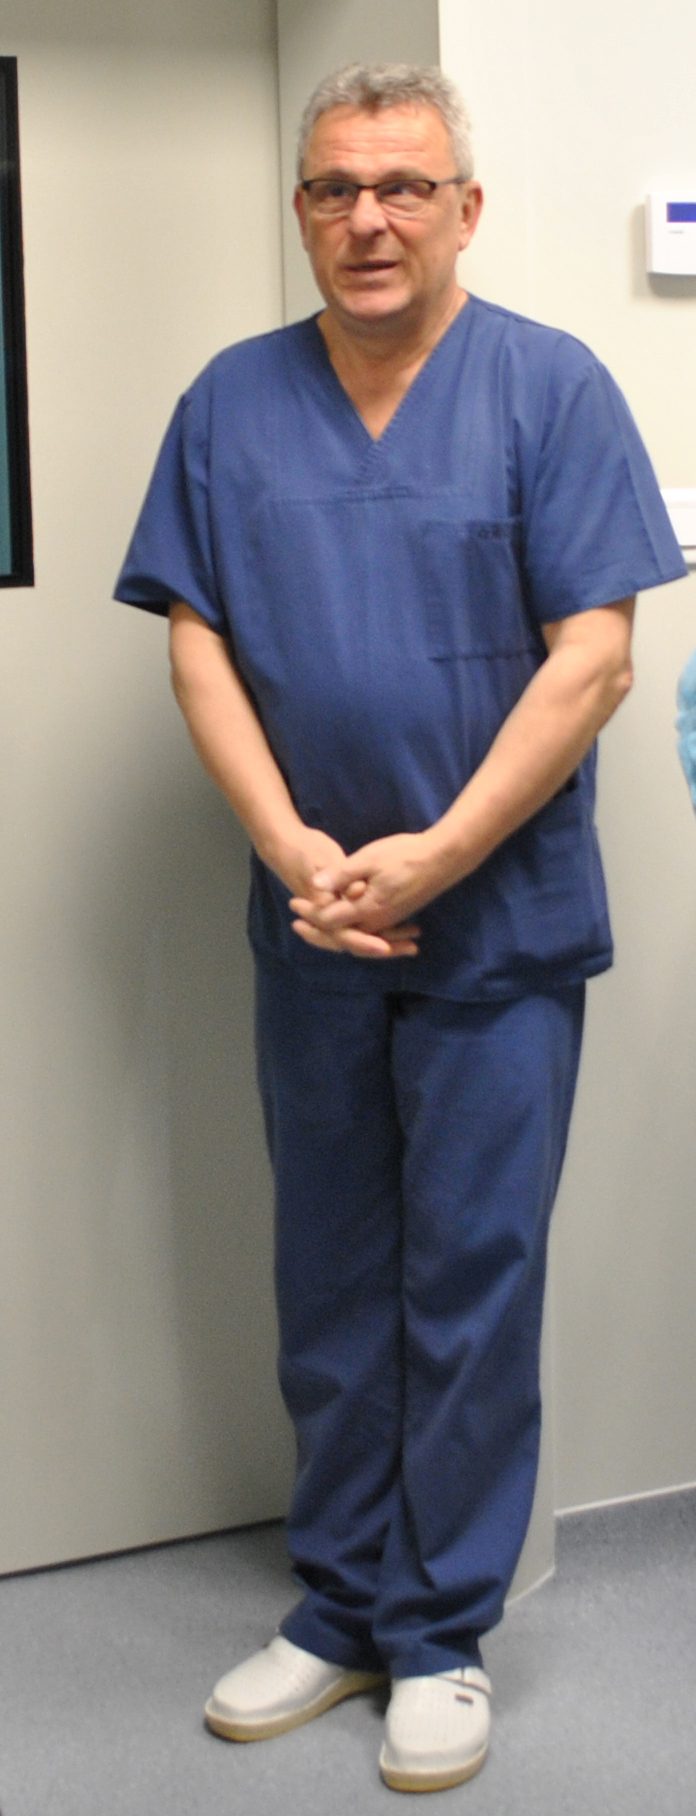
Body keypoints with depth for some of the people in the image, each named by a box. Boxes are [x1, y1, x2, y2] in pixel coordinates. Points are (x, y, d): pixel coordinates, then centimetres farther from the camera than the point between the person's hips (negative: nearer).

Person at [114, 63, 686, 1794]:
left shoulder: (550, 388, -4)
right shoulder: (232, 402, 6)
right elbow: (200, 644, 2)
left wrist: (428, 860, -15)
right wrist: (295, 850, -11)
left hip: (498, 926, -3)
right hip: (310, 923, 3)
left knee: (471, 1288, 3)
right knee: (329, 1284, 13)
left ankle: (444, 1637, 19)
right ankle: (339, 1607, 28)